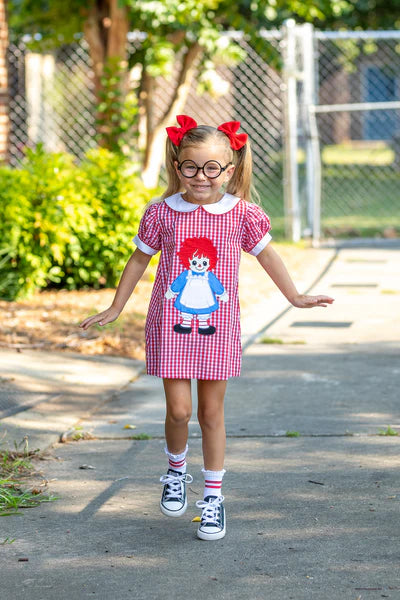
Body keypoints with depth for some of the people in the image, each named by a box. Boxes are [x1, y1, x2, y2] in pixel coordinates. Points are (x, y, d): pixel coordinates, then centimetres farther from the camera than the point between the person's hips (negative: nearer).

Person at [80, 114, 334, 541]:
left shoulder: (241, 214, -3)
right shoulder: (162, 213, -3)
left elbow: (266, 255, 11)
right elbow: (139, 259, 10)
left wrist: (296, 298, 15)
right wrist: (115, 308, 16)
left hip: (217, 329, 0)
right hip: (171, 326, 0)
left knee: (212, 412, 6)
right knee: (178, 409, -5)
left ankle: (213, 497, 18)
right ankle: (176, 472, 25)